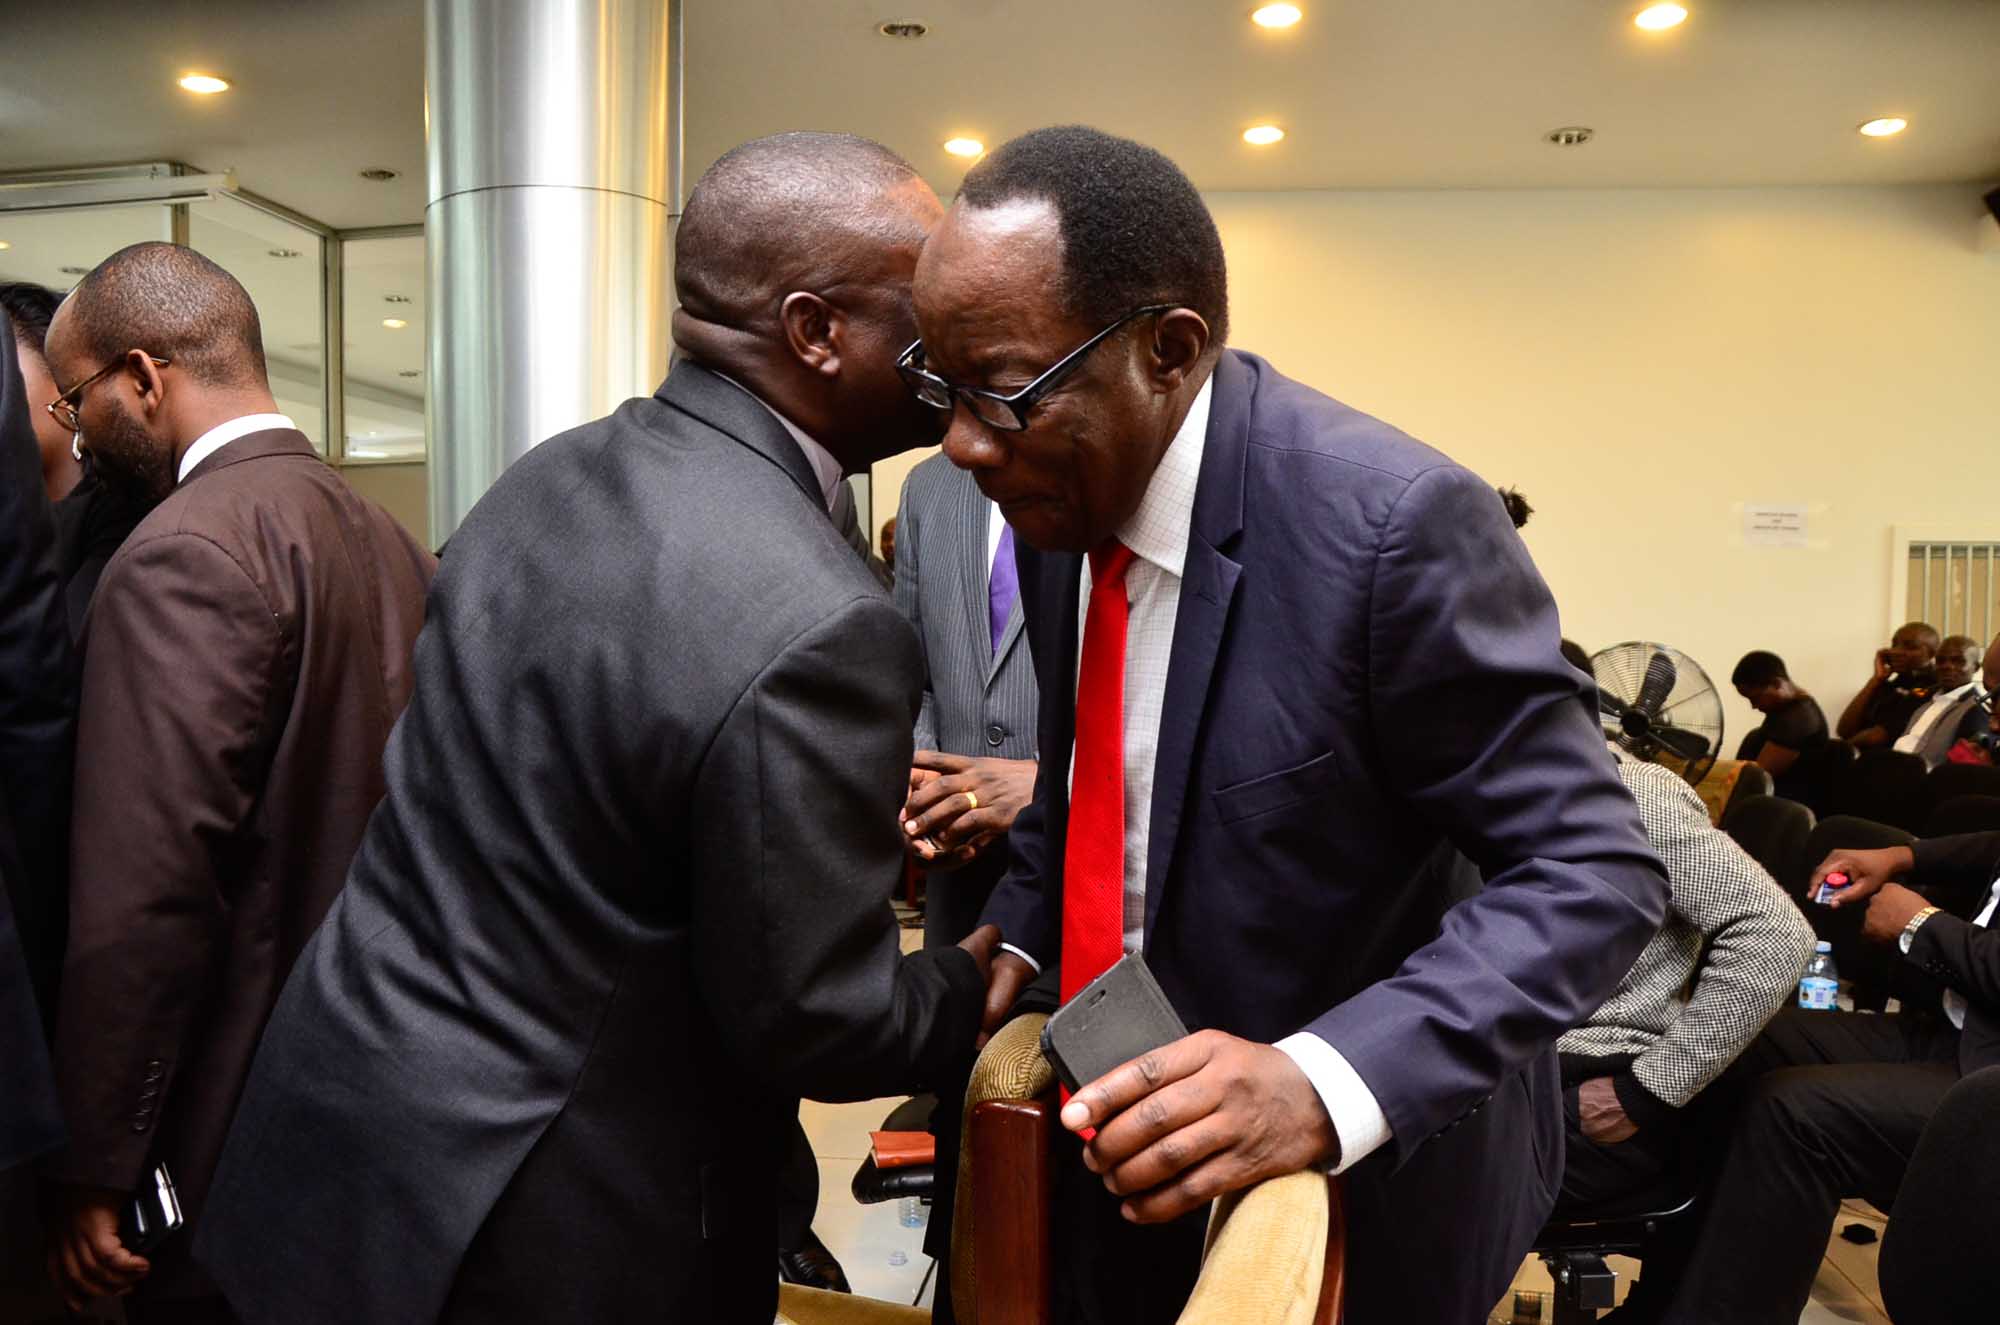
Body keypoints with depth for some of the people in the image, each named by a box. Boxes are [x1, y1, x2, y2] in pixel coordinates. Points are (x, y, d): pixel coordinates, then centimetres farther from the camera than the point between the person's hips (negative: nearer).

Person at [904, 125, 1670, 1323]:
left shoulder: (1393, 524, -28)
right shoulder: (1064, 486, -6)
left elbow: (1592, 876, -24)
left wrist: (1328, 1081, -35)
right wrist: (1019, 932, -4)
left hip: (1359, 1177, -5)